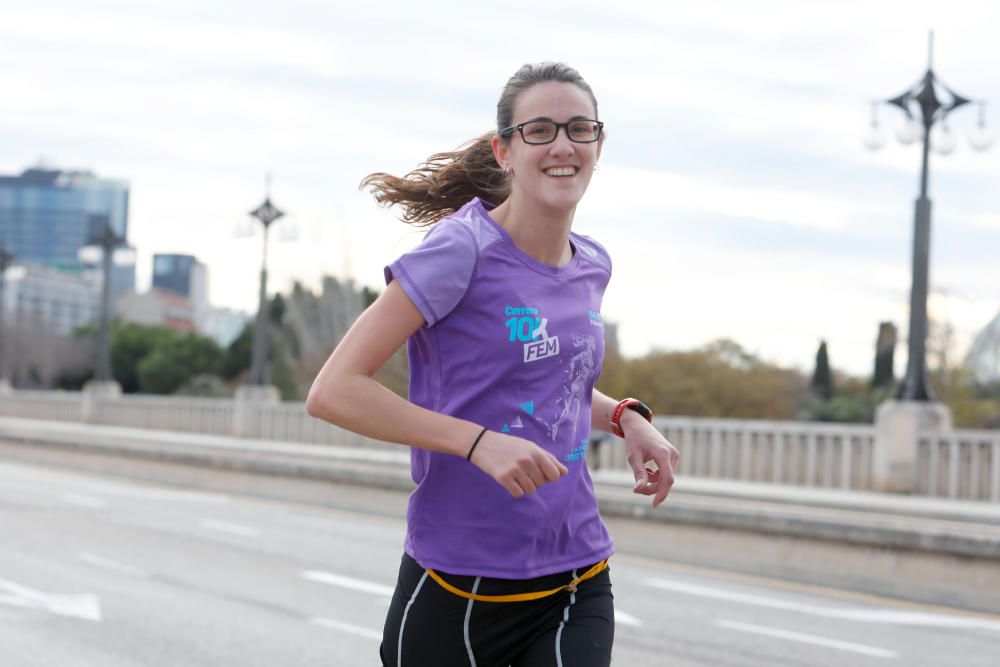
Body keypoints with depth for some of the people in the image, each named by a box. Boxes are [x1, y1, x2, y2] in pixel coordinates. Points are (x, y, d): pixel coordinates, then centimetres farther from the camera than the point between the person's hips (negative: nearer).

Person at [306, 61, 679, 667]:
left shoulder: (592, 267, 8)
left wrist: (626, 416, 7)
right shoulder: (462, 250, -13)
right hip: (457, 587, -5)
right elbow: (332, 391, -18)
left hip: (579, 589, 5)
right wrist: (480, 442, -26)